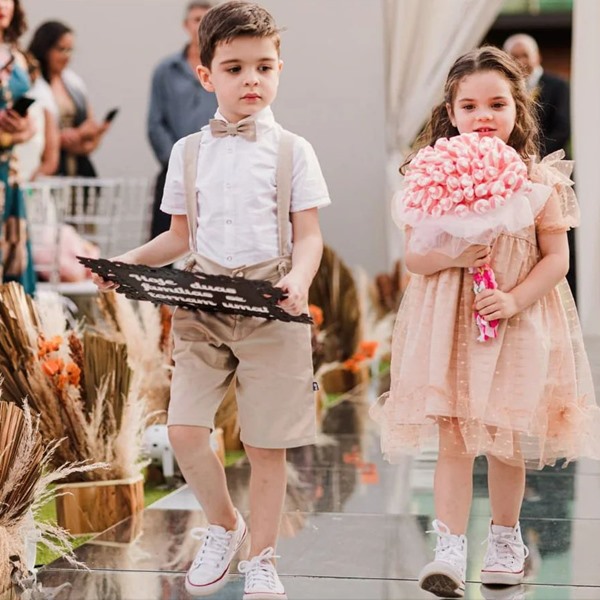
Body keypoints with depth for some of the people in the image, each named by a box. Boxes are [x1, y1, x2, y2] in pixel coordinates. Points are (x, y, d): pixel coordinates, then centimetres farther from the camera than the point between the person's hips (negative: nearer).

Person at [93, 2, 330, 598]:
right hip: (203, 304, 2)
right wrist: (127, 262, 0)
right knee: (184, 429, -8)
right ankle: (223, 526, 20)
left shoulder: (291, 150, 1)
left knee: (266, 445, 2)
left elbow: (309, 236, -1)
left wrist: (299, 278, -21)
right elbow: (180, 235, 15)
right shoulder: (189, 151, 8)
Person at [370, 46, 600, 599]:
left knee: (506, 442, 10)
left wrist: (514, 300, -16)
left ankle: (506, 538, 29)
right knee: (453, 438, -3)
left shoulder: (537, 179, -3)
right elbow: (413, 257, 0)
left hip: (517, 323, 0)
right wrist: (450, 255, -20)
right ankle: (450, 547, 2)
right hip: (448, 325, 0)